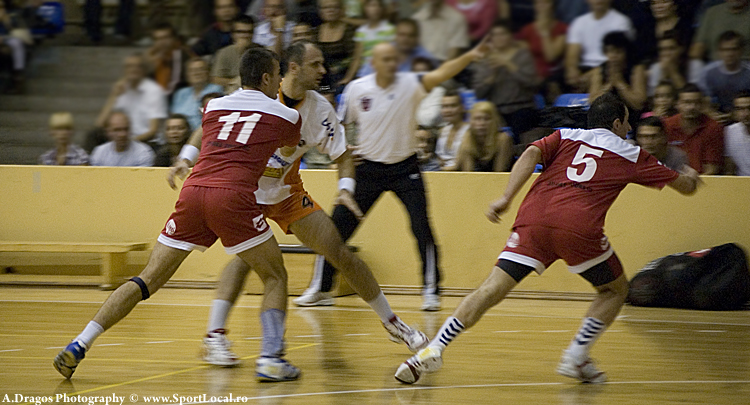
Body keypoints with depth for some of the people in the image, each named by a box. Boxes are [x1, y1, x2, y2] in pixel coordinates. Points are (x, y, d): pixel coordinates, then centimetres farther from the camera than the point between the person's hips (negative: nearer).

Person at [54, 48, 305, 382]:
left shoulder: (214, 107, 24)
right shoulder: (285, 116, 15)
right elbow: (292, 146, 38)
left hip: (194, 191, 4)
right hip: (233, 195, -4)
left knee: (148, 280, 8)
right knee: (275, 278, 13)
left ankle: (78, 345, 0)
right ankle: (270, 358, -5)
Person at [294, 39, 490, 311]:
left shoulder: (409, 84, -12)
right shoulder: (356, 89, -6)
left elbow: (441, 74, -30)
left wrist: (470, 56, -46)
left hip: (404, 167, -2)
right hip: (368, 166, 2)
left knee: (422, 229, -10)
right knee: (338, 226, 1)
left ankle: (431, 291, 4)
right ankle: (320, 289, 15)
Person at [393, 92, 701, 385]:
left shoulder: (566, 137, 27)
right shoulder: (630, 155, 23)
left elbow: (531, 154, 6)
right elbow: (684, 185, 31)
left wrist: (506, 198, 1)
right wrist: (690, 177, 54)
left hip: (533, 217, 2)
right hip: (579, 225, -2)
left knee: (492, 289, -1)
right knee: (615, 290, 21)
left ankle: (435, 348, -16)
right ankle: (575, 358, 8)